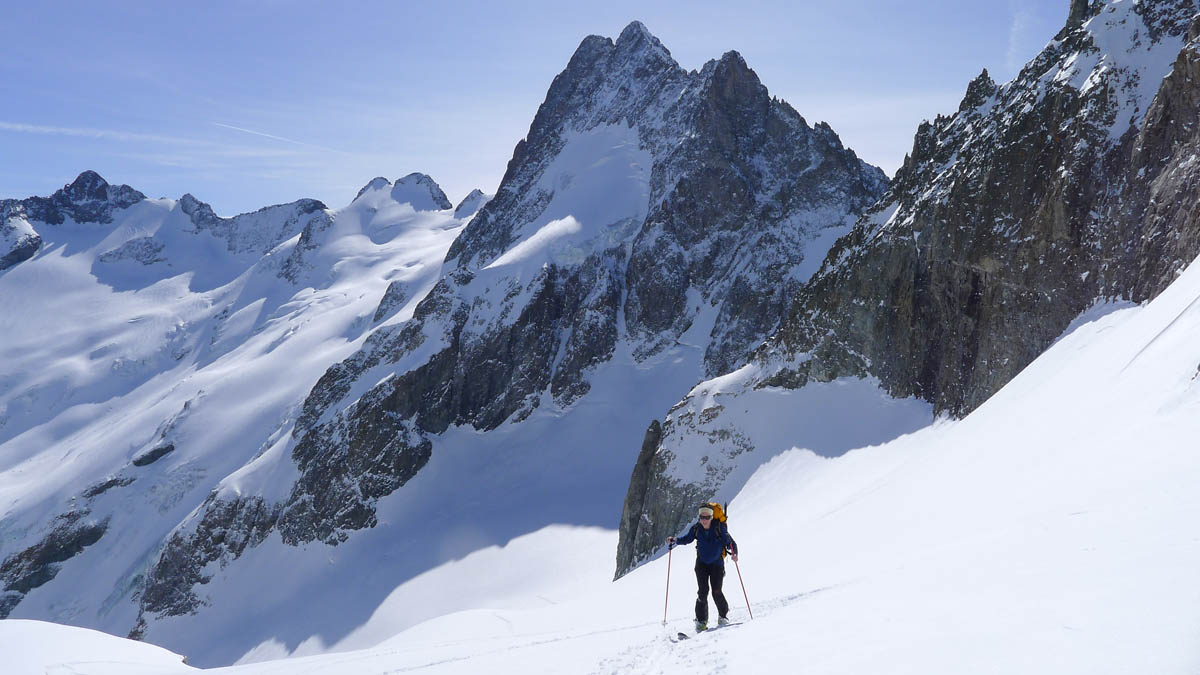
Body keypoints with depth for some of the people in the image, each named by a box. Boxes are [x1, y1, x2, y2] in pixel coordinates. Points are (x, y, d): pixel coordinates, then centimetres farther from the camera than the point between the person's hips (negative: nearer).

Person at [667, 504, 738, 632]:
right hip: (702, 563, 2)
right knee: (703, 591, -8)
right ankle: (701, 620, 4)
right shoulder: (696, 528, -8)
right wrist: (675, 540, -10)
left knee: (716, 592, -9)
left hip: (717, 564, -2)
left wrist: (734, 554, -34)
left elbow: (730, 542, -15)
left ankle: (723, 616, 17)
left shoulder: (720, 528, -16)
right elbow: (687, 539, 7)